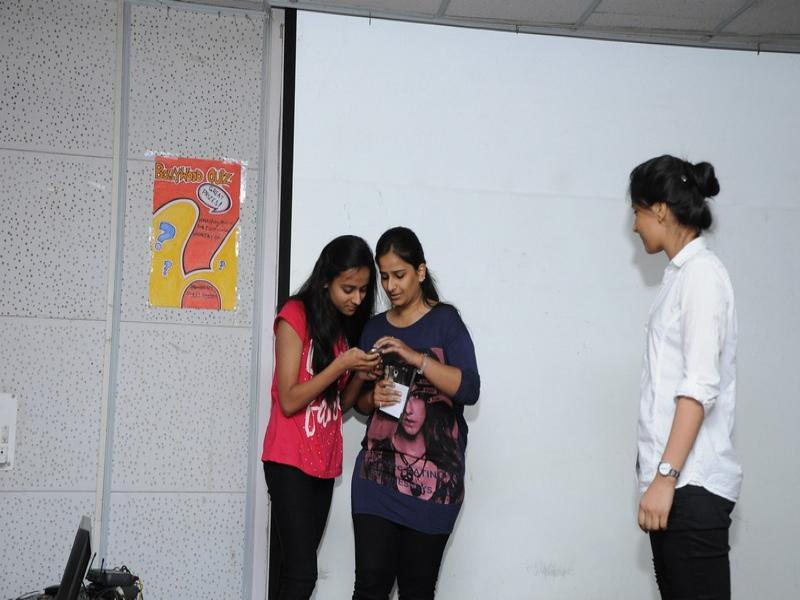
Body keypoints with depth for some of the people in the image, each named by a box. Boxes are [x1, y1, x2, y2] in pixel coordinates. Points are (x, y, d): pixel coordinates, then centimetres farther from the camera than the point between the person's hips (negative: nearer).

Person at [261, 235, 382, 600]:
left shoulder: (350, 323, 10)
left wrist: (361, 375, -4)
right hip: (290, 461, -6)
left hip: (325, 462, 6)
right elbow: (289, 401, -14)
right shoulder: (296, 316, -10)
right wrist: (342, 364, -19)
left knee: (292, 569, 8)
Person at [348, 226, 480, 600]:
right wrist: (373, 397, -3)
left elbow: (470, 389, -11)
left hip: (432, 477, -3)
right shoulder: (375, 328, 13)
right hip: (377, 473, 3)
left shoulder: (445, 320, 1)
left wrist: (416, 357, -20)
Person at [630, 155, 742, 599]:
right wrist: (660, 474, 13)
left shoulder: (701, 272, -8)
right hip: (673, 478, 8)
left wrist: (667, 476, -21)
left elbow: (700, 386, -17)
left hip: (691, 484, -8)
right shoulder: (680, 274, 16)